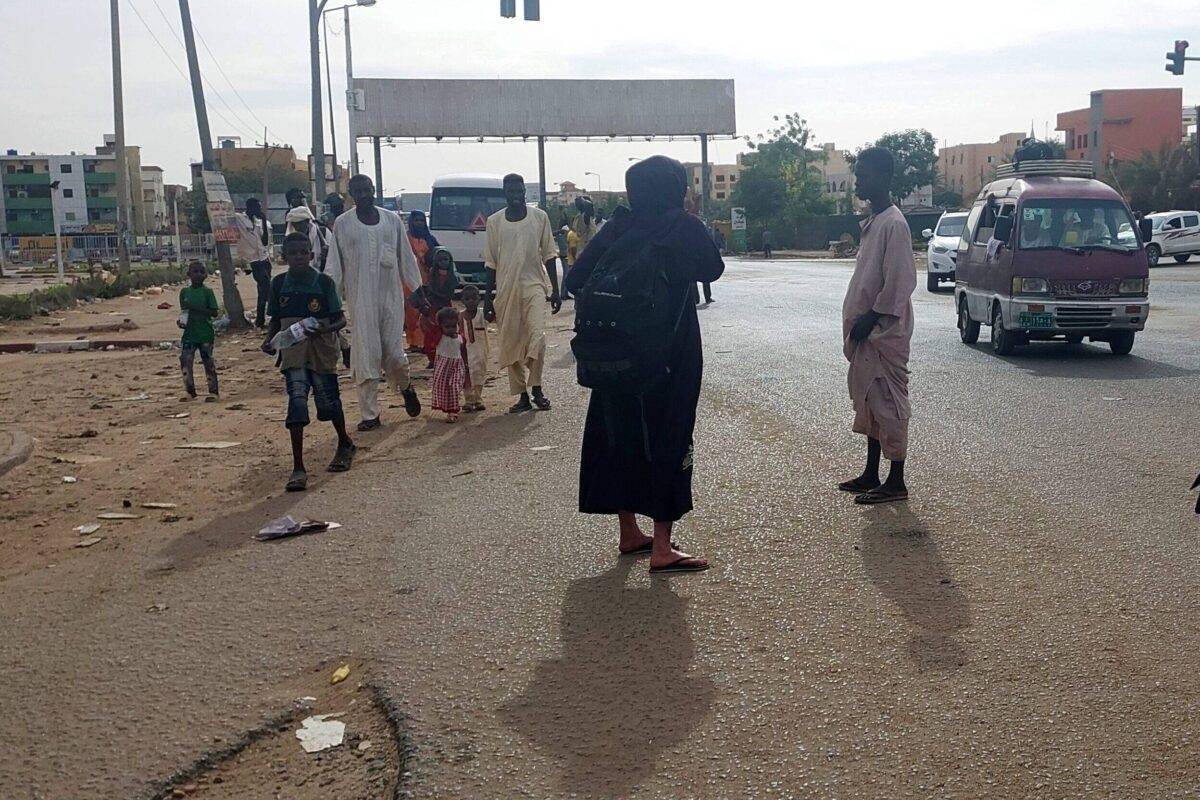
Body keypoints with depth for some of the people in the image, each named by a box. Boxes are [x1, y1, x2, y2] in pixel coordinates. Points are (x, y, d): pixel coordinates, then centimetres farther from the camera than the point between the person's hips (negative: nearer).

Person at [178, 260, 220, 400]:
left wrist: (195, 308, -18)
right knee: (185, 360, -6)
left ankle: (213, 391, 13)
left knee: (208, 362, 3)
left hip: (205, 333, -3)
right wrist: (181, 321, -5)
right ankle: (190, 391, 6)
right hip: (189, 333, 3)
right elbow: (183, 310, 16)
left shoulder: (207, 292, -4)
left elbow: (214, 312, -9)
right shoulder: (184, 292, 7)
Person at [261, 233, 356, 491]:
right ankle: (298, 468, -8)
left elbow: (340, 319, -4)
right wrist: (269, 340, -6)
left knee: (328, 401, 9)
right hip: (293, 353, 1)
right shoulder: (279, 284, 2)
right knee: (297, 402, -10)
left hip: (322, 351, -1)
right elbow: (276, 320, 13)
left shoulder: (324, 282, -6)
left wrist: (325, 329, -24)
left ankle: (345, 444, 39)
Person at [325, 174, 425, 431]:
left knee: (394, 352, -1)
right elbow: (334, 265, 2)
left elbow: (406, 258, 10)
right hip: (361, 299, -1)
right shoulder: (343, 224, 1)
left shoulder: (391, 220, 6)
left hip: (391, 295, 1)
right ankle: (370, 414, 8)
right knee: (366, 357, -1)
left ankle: (405, 387, 33)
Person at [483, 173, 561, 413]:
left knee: (537, 335, -20)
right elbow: (491, 263, 8)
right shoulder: (494, 221, 5)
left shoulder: (539, 217, 2)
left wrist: (555, 290, 2)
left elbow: (549, 256, 6)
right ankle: (523, 395, 13)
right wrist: (488, 298, 6)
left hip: (534, 285, -2)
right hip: (505, 288, 2)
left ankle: (536, 388, -4)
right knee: (510, 344, 3)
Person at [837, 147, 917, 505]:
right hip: (867, 331, 10)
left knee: (888, 404, -5)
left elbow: (900, 282, -21)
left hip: (884, 331, -10)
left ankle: (896, 482, 2)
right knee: (868, 400, 14)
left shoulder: (893, 224, -16)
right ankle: (871, 474, 23)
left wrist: (870, 319, -18)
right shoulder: (873, 222, 15)